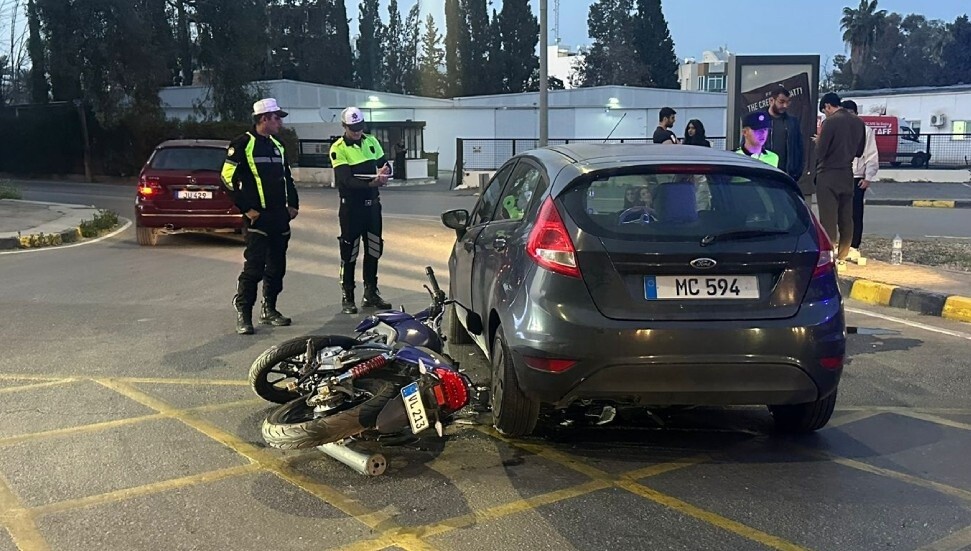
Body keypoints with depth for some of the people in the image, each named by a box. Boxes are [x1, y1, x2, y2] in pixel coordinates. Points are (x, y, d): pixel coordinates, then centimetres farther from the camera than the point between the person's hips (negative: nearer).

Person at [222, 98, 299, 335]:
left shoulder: (277, 145, 16)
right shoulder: (242, 144, -7)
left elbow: (287, 177, 25)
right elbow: (228, 177, -11)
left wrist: (293, 204, 15)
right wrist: (246, 208, -13)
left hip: (280, 217, 7)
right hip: (258, 216, -7)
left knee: (277, 266, 11)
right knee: (254, 267, -11)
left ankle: (269, 310, 22)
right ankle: (243, 315, -3)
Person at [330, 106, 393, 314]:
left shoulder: (371, 141, 7)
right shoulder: (338, 149, -11)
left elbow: (385, 164, 11)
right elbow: (346, 181, -20)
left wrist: (385, 171, -14)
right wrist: (372, 182, -34)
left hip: (372, 203, 6)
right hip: (351, 206, -6)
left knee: (374, 249, 12)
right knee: (349, 252, -1)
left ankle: (371, 293, 23)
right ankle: (347, 297, 8)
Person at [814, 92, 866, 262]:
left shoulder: (831, 122, -14)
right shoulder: (858, 122, 7)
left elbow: (820, 151, -13)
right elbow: (859, 151, 15)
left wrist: (819, 138, 5)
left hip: (828, 176, -7)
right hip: (847, 175, 7)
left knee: (828, 219, -4)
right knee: (846, 218, 11)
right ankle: (842, 256, 17)